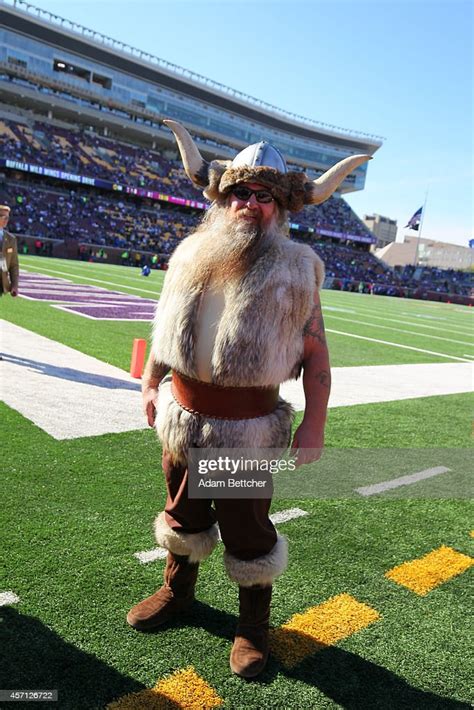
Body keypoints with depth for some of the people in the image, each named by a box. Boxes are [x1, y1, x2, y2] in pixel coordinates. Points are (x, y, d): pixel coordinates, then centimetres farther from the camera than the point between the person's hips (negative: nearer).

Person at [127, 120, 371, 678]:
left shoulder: (295, 268, -5)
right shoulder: (193, 254, 5)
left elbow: (316, 353, -7)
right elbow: (167, 324, 14)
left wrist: (314, 424, -14)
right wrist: (150, 383, 8)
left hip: (250, 428, -4)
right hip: (182, 416, 4)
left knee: (247, 531, 12)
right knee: (182, 513, 23)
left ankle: (254, 625, 37)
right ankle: (177, 592, 50)